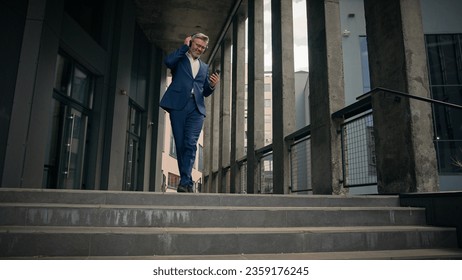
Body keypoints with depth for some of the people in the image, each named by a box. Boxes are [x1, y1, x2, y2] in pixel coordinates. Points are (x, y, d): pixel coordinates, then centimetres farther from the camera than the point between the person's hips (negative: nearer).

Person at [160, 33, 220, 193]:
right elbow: (168, 61, -10)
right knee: (180, 145, 0)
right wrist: (184, 46, 0)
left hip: (196, 108, 2)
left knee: (190, 144, -13)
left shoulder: (204, 67, 25)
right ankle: (187, 182, 10)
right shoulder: (180, 58, 15)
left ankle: (185, 182, -15)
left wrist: (212, 85, 1)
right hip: (178, 105, -1)